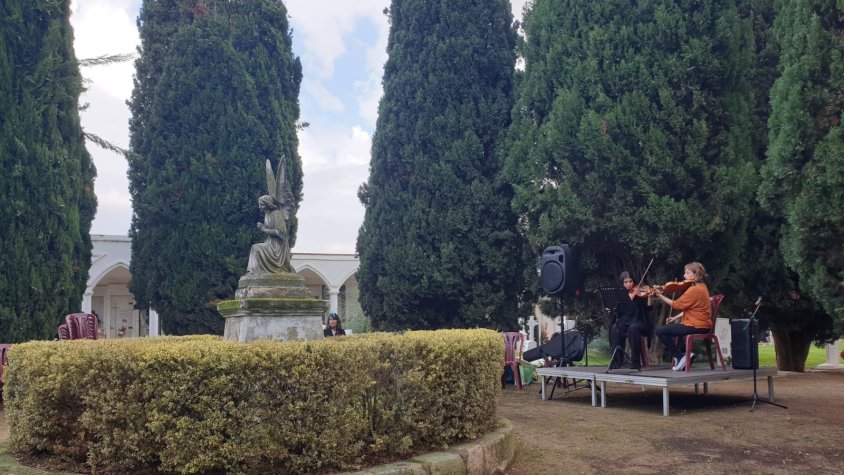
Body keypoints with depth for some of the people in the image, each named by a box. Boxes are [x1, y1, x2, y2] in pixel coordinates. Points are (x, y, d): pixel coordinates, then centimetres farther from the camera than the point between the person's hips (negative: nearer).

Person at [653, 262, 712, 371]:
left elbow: (677, 305, -18)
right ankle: (685, 353, 25)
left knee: (660, 331, -10)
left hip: (696, 326, -11)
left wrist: (660, 295, -12)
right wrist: (675, 318, 6)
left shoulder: (695, 290, -19)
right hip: (702, 324, 11)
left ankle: (680, 357, -3)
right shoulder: (701, 287, 13)